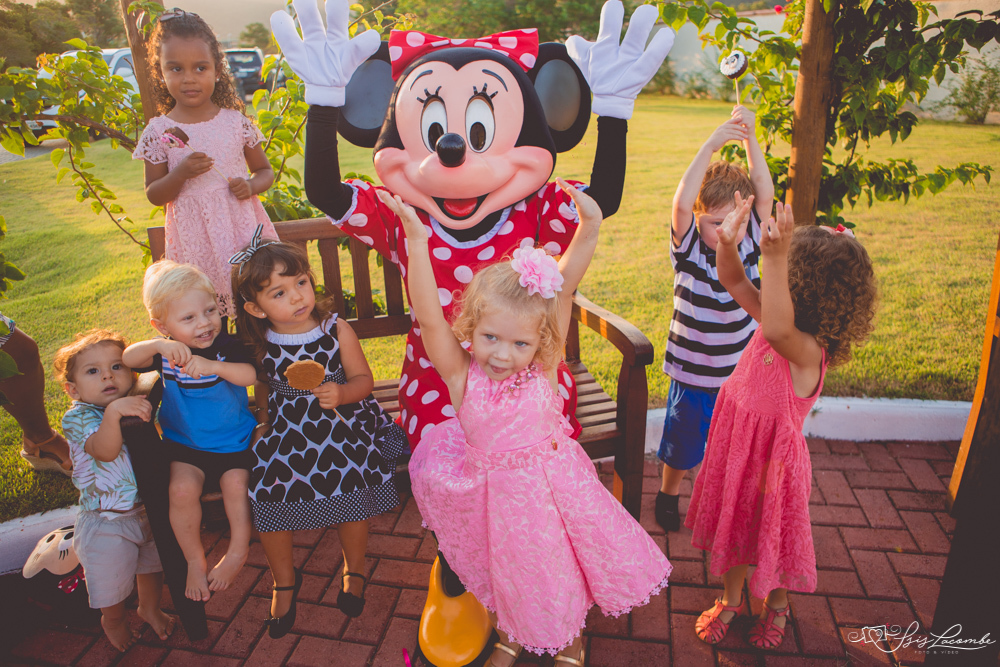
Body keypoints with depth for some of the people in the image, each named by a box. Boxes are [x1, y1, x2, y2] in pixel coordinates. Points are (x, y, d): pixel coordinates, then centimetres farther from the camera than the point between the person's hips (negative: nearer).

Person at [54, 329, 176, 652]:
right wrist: (113, 412, -56)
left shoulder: (139, 404, -5)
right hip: (107, 522, -4)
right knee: (112, 580, 15)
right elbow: (105, 451, -38)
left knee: (153, 566, 24)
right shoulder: (78, 417, -20)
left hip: (150, 509, 5)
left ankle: (150, 608, 53)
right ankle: (113, 620, 47)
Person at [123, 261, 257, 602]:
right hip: (184, 443, 2)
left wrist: (214, 366, -45)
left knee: (235, 483, -21)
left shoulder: (227, 346, -13)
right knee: (182, 489, -20)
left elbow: (252, 375, -28)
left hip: (233, 441, -1)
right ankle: (195, 560, 3)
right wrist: (158, 345, -38)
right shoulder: (164, 352, -6)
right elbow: (127, 359, -21)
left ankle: (238, 550, 6)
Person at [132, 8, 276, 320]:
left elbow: (265, 171, 13)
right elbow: (153, 195, 4)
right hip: (194, 238, 0)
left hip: (242, 226, 1)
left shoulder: (237, 122, 2)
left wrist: (251, 185, -10)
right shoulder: (159, 131, 1)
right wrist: (181, 173, -15)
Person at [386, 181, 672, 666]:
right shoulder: (462, 376, -18)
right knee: (510, 576, 19)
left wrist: (589, 228, -31)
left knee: (566, 564, 18)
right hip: (499, 497, 0)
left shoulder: (543, 367, -17)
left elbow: (562, 288, -23)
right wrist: (417, 242, -36)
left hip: (556, 486, 1)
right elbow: (429, 319, -30)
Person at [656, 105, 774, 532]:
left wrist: (750, 138, -19)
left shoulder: (749, 243, -5)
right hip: (693, 375, -3)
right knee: (683, 443, 16)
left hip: (742, 372, 3)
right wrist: (711, 145, -33)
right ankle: (668, 493, 42)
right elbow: (681, 202, -32)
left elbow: (766, 195, -14)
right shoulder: (689, 249, -16)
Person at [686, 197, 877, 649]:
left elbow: (778, 330, -54)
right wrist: (728, 243, -21)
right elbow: (733, 281, -2)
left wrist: (774, 259, -58)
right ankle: (731, 597, 46)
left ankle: (777, 603, 48)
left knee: (771, 530, 18)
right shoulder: (774, 319, -7)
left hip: (772, 453, -7)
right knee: (733, 522, 22)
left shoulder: (808, 349, -30)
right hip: (736, 440, 7)